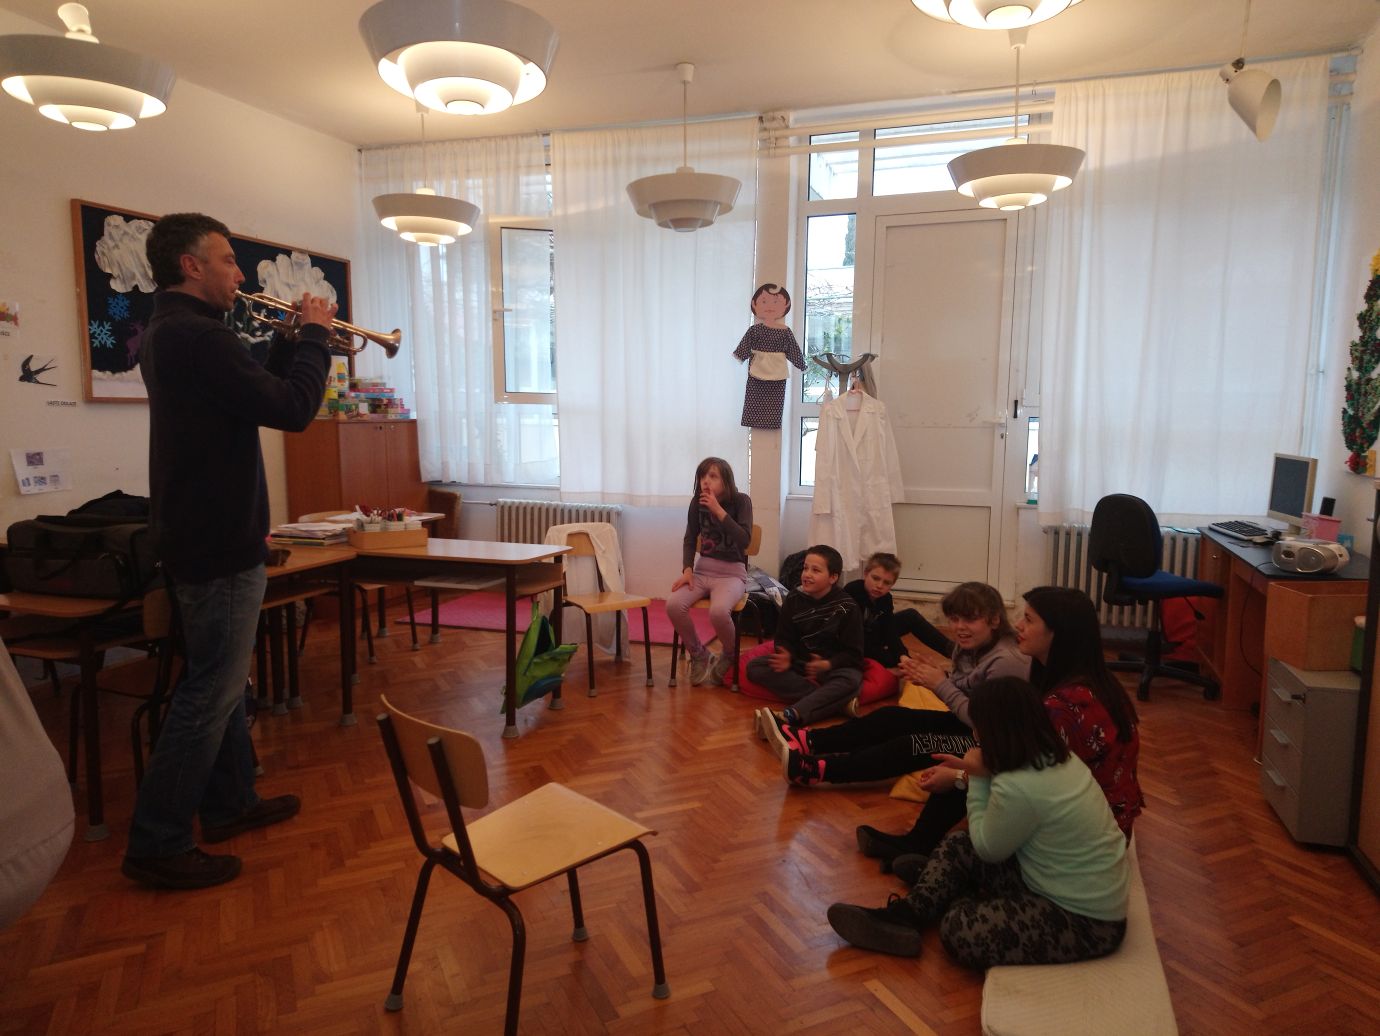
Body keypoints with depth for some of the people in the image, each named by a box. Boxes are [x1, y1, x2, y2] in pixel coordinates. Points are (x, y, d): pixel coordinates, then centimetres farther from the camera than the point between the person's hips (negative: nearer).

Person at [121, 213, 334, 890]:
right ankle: (158, 845, 8)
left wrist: (293, 339, 10)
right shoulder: (196, 336, -20)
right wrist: (316, 335, -8)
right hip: (218, 545, -11)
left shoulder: (171, 332, 13)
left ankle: (229, 802, 33)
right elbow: (293, 409, -22)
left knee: (221, 679, 19)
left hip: (204, 534, 11)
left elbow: (256, 392, 18)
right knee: (212, 689, -2)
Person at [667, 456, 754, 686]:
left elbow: (744, 540, -18)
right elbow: (690, 540, 12)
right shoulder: (697, 502, 3)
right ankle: (699, 655, 1)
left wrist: (719, 510, -23)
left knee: (718, 611, -35)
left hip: (732, 572, -4)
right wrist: (687, 569, -4)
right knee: (673, 604, -26)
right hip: (702, 570, 4)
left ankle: (729, 656, 0)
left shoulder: (741, 501, -7)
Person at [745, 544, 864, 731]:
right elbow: (784, 637, 1)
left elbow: (853, 653, -9)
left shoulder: (847, 607, -10)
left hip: (833, 668, -3)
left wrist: (827, 665, -28)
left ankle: (790, 716, -50)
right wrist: (786, 657, -23)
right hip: (798, 663, 4)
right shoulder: (794, 599, -2)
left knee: (850, 680, -37)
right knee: (755, 667, -19)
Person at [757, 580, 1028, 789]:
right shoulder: (968, 648, 6)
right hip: (967, 726, 9)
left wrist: (940, 684, -21)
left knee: (911, 747, -22)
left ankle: (813, 770, -27)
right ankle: (805, 741, -10)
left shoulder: (1005, 661, -23)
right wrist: (929, 675, -14)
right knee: (892, 717, -4)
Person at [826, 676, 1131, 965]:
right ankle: (905, 914, 6)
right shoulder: (1059, 757, -2)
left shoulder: (1019, 787, -31)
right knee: (957, 846, 7)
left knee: (959, 931, -15)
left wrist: (978, 779, -6)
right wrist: (977, 775, 4)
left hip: (1086, 921, -9)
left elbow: (987, 848, -11)